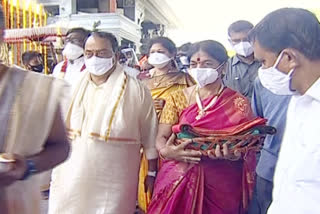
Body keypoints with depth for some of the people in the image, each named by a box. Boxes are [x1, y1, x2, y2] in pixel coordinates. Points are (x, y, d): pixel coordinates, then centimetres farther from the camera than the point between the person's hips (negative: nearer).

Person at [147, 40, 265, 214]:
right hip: (177, 181, 2)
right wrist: (166, 151, -22)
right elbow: (161, 138, -1)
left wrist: (234, 155, -26)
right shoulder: (177, 98, 2)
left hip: (220, 186, -1)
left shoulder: (238, 103, -4)